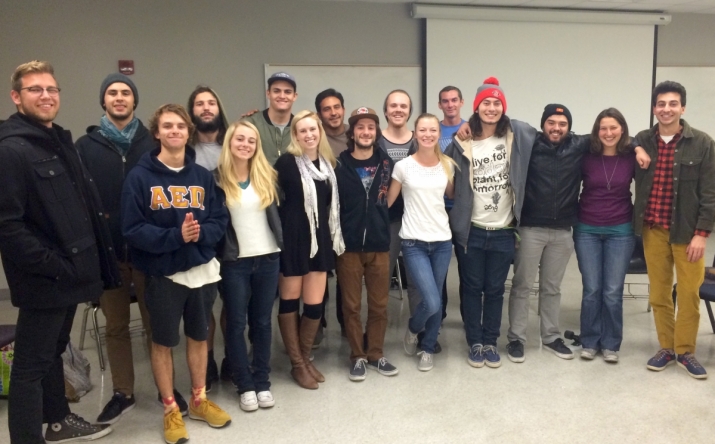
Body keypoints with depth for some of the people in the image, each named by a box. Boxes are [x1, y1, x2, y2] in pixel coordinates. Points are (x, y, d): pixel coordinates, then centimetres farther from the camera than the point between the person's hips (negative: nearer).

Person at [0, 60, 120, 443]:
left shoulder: (62, 141, 13)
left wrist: (87, 260, 13)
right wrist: (50, 265, -20)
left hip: (69, 272, 9)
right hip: (43, 280, -9)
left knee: (54, 351, 22)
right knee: (32, 362, 3)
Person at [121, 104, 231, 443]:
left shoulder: (203, 176, 3)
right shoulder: (140, 177, -8)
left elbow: (220, 220, 1)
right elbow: (133, 229, -13)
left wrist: (200, 233, -19)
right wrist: (175, 236, -25)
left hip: (202, 270, 3)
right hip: (162, 273, -3)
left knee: (199, 337, 15)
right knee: (163, 342, 10)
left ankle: (199, 400, 33)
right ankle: (171, 409, 27)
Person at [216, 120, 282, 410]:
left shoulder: (266, 175, 5)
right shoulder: (217, 178, -4)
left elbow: (275, 213, 11)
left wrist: (281, 244, 5)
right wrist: (215, 255, -7)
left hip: (268, 258, 3)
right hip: (234, 262, -2)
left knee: (262, 321, 10)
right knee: (236, 323, 4)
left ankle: (262, 382, 20)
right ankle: (245, 385, 17)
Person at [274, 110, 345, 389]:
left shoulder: (328, 163, 8)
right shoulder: (287, 162, -8)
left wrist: (333, 238, 11)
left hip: (320, 240, 5)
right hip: (293, 239, -4)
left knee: (315, 305, 5)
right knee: (290, 301, 7)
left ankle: (306, 358, 27)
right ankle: (297, 364, 22)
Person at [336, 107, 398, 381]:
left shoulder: (387, 163, 4)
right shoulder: (339, 165, -3)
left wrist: (382, 224, 3)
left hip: (379, 245, 2)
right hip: (348, 246, -2)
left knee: (379, 304, 10)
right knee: (351, 305, 7)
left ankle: (375, 354, 26)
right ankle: (358, 356, 22)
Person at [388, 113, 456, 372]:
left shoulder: (447, 164, 4)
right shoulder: (403, 166, -6)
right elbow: (389, 201, 1)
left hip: (442, 241, 4)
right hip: (413, 242, -3)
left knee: (436, 302, 9)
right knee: (432, 303, -12)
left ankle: (427, 349, 31)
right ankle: (412, 329, 22)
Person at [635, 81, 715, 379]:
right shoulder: (642, 142, 2)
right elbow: (636, 184, 7)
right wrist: (637, 223, 0)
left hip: (687, 230, -2)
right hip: (652, 229, 2)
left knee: (689, 293, 2)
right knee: (658, 293, 9)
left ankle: (685, 351, 18)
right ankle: (666, 348, 22)